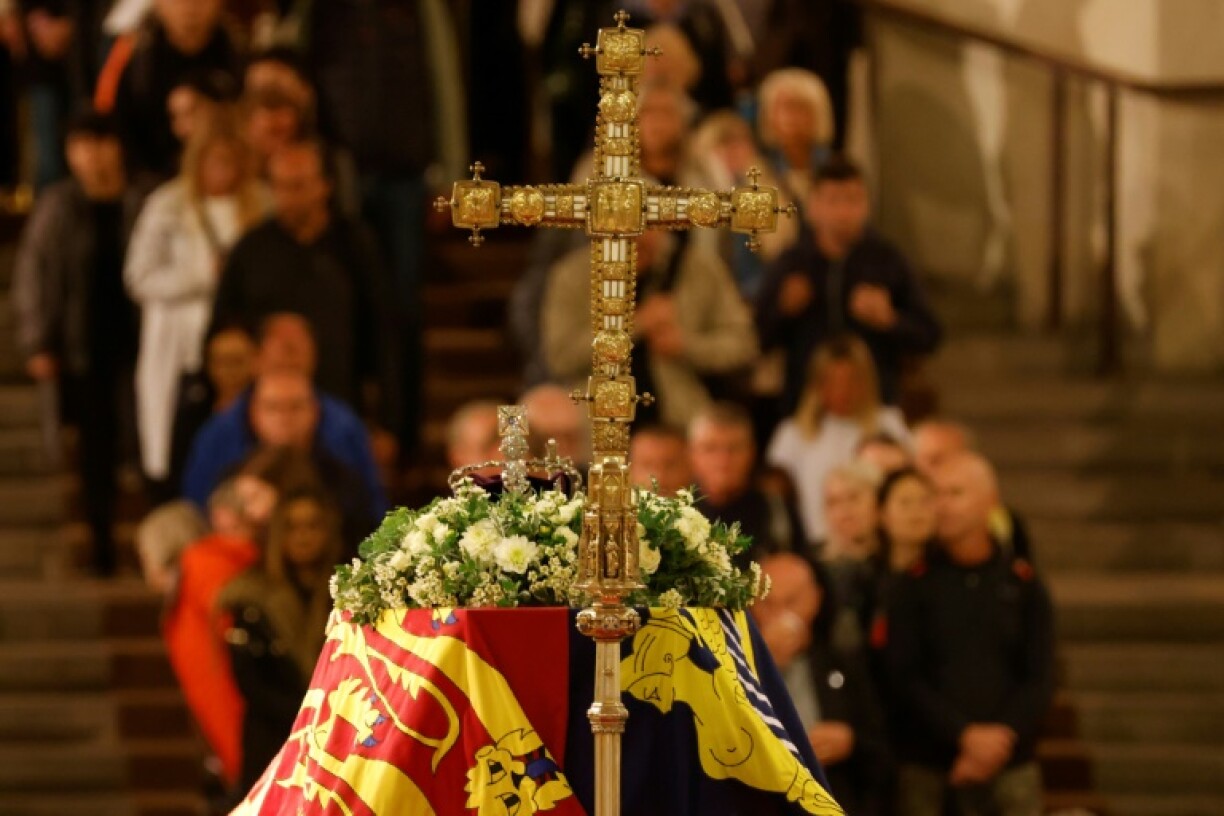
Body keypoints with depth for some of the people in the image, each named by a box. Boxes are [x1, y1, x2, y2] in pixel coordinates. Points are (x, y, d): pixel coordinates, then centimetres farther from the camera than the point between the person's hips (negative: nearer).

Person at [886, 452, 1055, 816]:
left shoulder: (1023, 584, 8)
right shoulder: (916, 584, 4)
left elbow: (1040, 677, 4)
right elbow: (905, 677, -3)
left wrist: (1001, 737, -11)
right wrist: (965, 734, -14)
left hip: (1011, 769, 1)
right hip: (928, 771, -1)